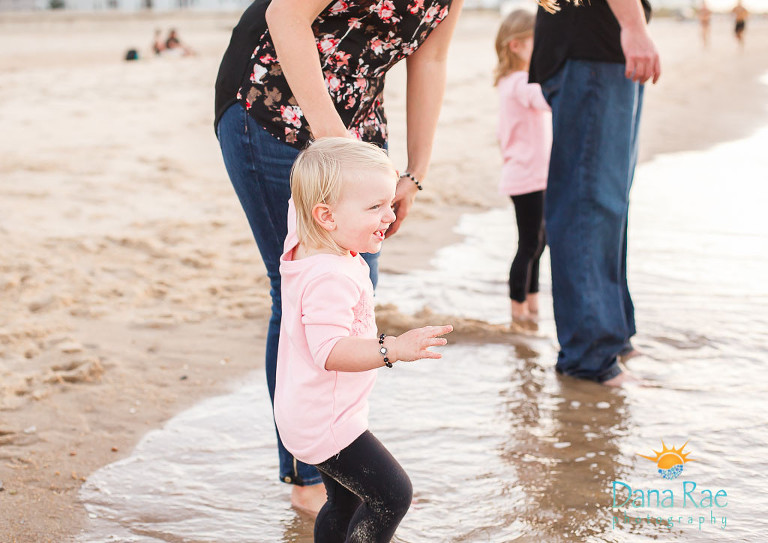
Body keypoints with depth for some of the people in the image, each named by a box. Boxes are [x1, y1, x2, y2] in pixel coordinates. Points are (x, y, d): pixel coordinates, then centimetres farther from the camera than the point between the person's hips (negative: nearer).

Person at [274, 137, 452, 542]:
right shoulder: (330, 278, -30)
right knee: (392, 494, -9)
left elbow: (300, 206, 23)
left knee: (347, 501, 22)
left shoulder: (304, 247, 1)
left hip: (307, 414, 10)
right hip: (325, 423, -10)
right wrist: (393, 349, -47)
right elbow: (330, 350, -39)